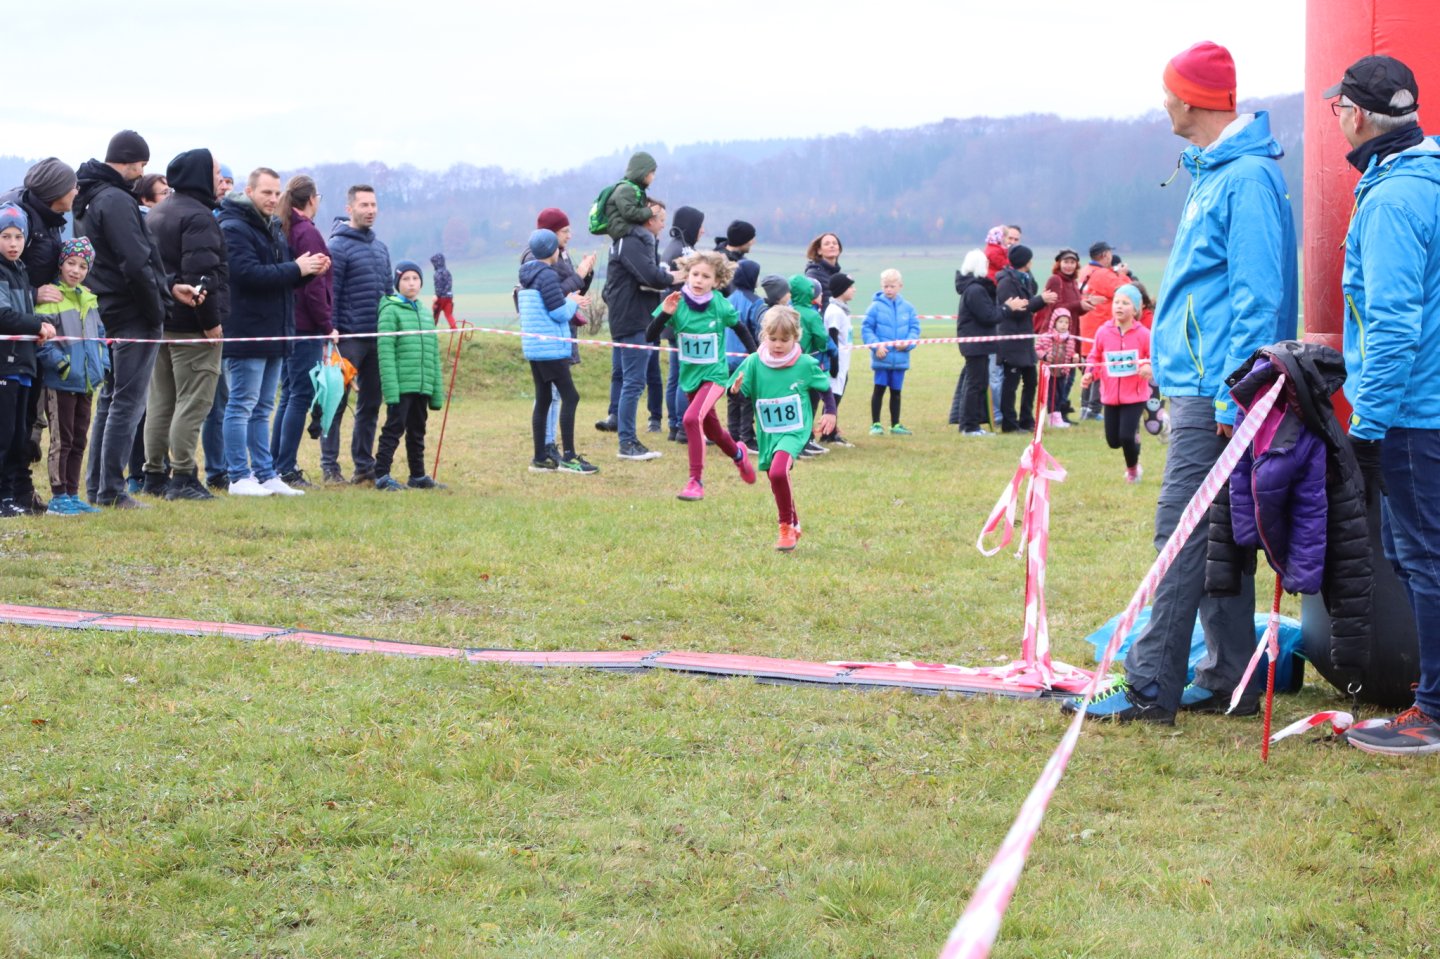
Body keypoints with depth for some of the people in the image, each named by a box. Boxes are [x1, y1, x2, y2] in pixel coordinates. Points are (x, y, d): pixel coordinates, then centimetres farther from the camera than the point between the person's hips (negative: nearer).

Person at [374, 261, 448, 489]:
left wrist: (437, 391, 14)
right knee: (394, 428, -6)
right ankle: (382, 476, -2)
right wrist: (390, 389, -19)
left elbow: (434, 354, 17)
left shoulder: (425, 314, 16)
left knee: (417, 431, 14)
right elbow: (385, 352, -11)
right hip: (400, 385, -6)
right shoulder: (391, 310, -4)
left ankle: (418, 475, 22)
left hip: (423, 386, 6)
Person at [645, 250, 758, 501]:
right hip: (690, 375, 4)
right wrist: (665, 314, -31)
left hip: (714, 374, -4)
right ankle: (738, 454, 54)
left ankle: (696, 482, -20)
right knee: (710, 427, 22)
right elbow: (650, 337, -16)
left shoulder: (720, 306, -14)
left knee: (692, 418, -26)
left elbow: (740, 329, 5)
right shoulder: (677, 303, -13)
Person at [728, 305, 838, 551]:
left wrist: (830, 412, 8)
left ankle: (787, 526, -9)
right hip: (767, 434, 4)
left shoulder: (806, 364, -9)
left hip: (794, 432, -4)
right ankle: (794, 526, 42)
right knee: (777, 481, 17)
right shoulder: (754, 362, -8)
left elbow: (825, 387, 8)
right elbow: (738, 393, -7)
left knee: (778, 472, -27)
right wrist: (736, 390, -28)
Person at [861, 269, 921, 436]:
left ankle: (895, 424, 21)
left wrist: (908, 342, -11)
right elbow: (866, 328, -6)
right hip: (881, 358, -3)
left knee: (896, 391, 12)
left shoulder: (907, 307, 2)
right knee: (879, 389, 2)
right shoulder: (876, 306, -6)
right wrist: (876, 345, -16)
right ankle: (875, 424, 10)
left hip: (900, 358, 3)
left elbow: (915, 327, 5)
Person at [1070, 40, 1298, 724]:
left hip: (1212, 390, -10)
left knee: (1185, 532, -8)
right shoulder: (1214, 172, 17)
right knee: (1213, 536, 12)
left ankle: (1152, 688, -6)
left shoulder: (1247, 178, -15)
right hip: (1197, 385, 10)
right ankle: (1228, 681, 18)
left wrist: (1232, 397, -21)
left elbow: (1257, 296, -19)